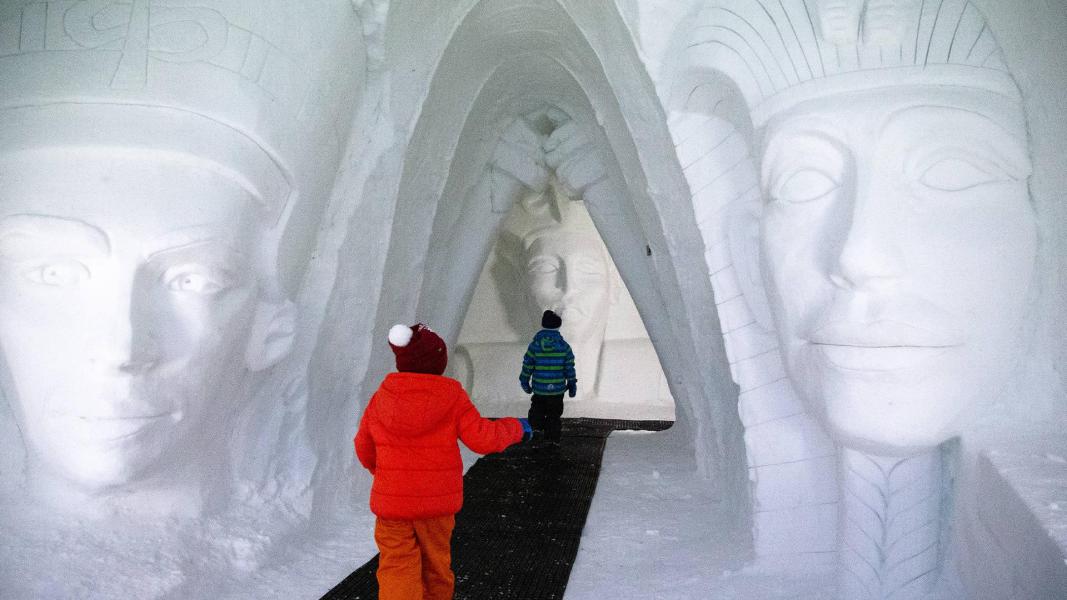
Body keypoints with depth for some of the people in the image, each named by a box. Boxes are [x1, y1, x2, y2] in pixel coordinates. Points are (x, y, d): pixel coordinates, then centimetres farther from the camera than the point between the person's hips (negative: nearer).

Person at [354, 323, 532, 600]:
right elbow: (483, 439, -15)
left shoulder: (381, 397, -3)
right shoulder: (451, 397, -12)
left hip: (392, 502, 1)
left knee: (397, 570, 5)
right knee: (435, 564, 20)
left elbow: (365, 449, 6)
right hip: (437, 502, -1)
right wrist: (516, 428, 3)